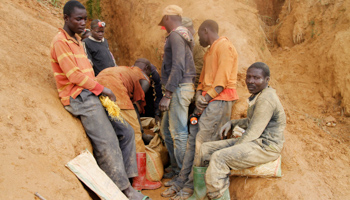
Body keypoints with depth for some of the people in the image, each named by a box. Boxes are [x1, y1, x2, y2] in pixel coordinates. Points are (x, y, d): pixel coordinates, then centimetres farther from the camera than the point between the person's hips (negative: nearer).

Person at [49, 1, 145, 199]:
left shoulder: (77, 40, 20)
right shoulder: (60, 42, -8)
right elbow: (74, 75, -15)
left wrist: (100, 91, 4)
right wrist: (102, 89, -9)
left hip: (92, 96, 9)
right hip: (80, 99, -9)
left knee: (126, 132, 6)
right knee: (108, 143, -12)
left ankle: (125, 181, 9)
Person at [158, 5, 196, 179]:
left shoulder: (175, 35, -11)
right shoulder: (184, 35, 19)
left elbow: (177, 67, -21)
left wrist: (167, 95, -21)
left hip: (179, 88, -10)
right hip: (179, 88, 10)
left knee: (179, 133, -6)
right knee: (166, 128, 17)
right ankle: (176, 168, 26)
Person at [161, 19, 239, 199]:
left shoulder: (224, 46, -5)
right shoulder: (210, 51, 25)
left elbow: (223, 77, -15)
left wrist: (207, 97, -14)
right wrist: (199, 94, 4)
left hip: (220, 99, -9)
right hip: (208, 99, 9)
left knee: (203, 141, -12)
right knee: (193, 138, 5)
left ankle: (192, 186, -5)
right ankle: (182, 181, 9)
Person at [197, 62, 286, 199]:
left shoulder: (266, 99, -19)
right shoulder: (257, 95, 14)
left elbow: (253, 133, -21)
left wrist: (233, 150, -13)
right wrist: (231, 123, 12)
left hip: (266, 147, -11)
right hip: (254, 142, 11)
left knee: (219, 158, -29)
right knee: (205, 149, 4)